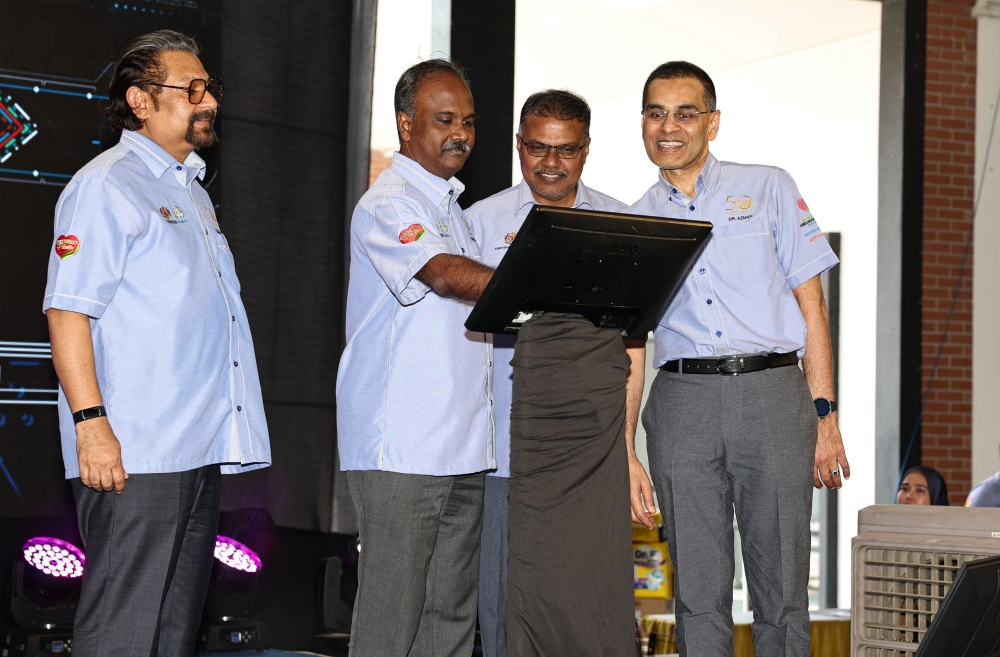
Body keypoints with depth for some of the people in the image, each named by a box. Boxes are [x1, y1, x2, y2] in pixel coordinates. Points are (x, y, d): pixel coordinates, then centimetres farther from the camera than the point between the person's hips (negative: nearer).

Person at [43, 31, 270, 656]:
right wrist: (90, 421, -22)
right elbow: (67, 310, -14)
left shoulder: (192, 191, 21)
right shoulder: (106, 185, -6)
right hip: (132, 455, -9)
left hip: (200, 451, 9)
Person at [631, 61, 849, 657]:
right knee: (699, 592, 2)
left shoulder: (769, 189, 11)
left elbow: (811, 304, 7)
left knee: (782, 590, -1)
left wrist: (823, 416, -1)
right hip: (682, 401, 2)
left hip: (774, 391, -1)